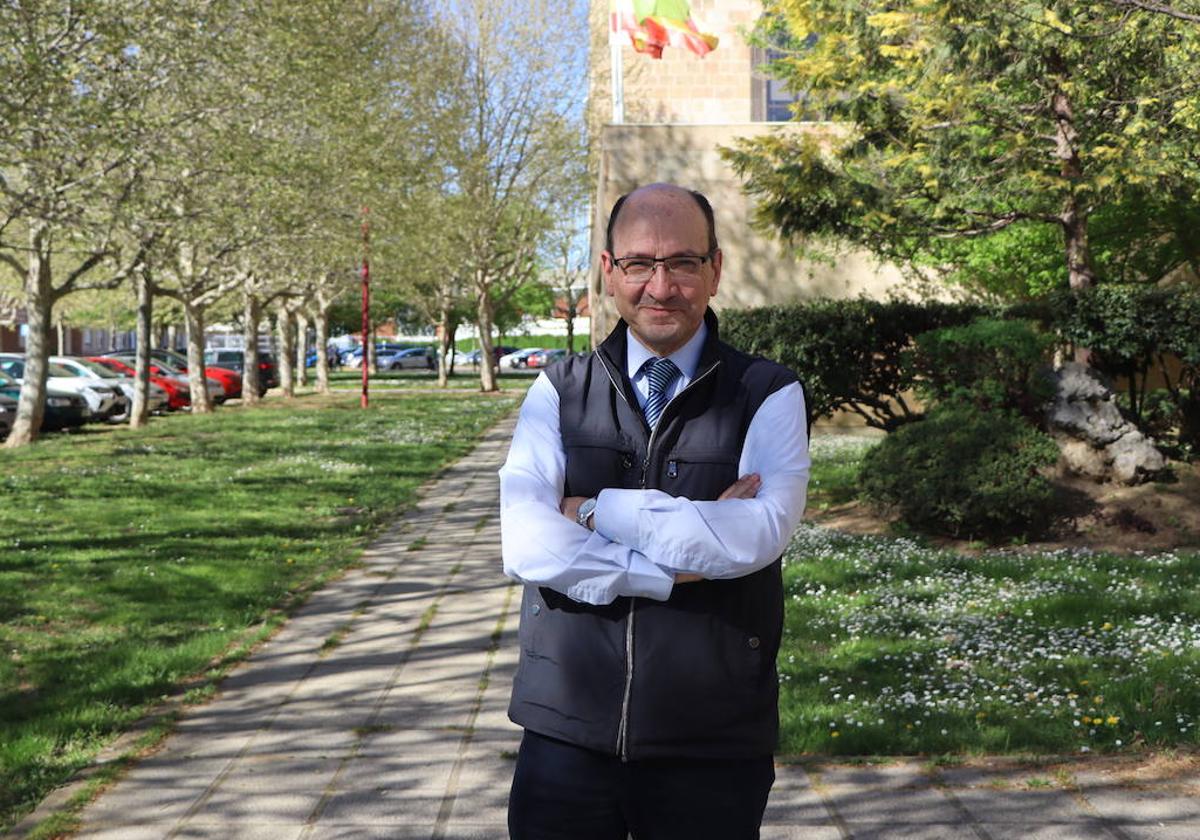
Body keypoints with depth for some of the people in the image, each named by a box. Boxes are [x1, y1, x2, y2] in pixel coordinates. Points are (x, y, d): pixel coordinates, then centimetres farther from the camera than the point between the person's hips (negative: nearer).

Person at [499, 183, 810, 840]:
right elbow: (525, 542, -10)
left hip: (712, 750, -1)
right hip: (566, 735, 1)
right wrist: (678, 567, -16)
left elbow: (759, 534, -17)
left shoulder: (769, 397, 1)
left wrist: (597, 512, -12)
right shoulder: (558, 392, 5)